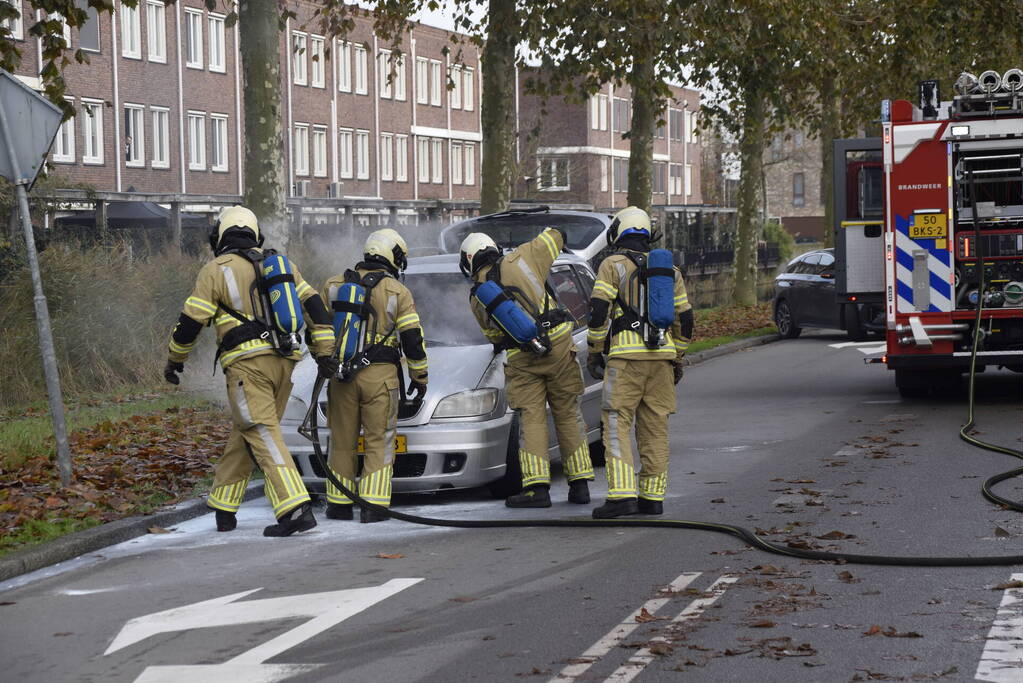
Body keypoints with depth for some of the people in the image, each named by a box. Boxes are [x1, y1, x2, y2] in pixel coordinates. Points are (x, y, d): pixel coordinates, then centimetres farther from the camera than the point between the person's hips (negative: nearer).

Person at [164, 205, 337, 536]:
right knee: (243, 434, 16)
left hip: (247, 363, -6)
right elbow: (313, 305, 13)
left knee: (263, 435, -11)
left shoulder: (216, 270, 2)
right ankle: (223, 509, 22)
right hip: (284, 361, 6)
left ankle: (295, 508, -24)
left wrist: (175, 360, 14)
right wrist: (324, 351, 13)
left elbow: (190, 322, 0)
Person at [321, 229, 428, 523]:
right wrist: (420, 376, 11)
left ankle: (339, 504, 13)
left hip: (341, 374, 3)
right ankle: (373, 505, -4)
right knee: (379, 441, 3)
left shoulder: (334, 285, 9)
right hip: (379, 375, -3)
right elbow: (413, 339, 0)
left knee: (342, 441, 11)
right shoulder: (398, 292, 0)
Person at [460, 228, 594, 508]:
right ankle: (580, 484, 8)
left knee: (531, 419, 4)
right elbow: (556, 237, 12)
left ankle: (537, 487, -7)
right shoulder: (519, 260, 3)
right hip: (559, 345, 1)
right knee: (568, 414, 7)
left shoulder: (477, 298, 6)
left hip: (522, 359, -1)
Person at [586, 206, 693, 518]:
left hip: (626, 355, -5)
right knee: (655, 428, 9)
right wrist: (677, 358, 23)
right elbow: (685, 319, 14)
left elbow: (598, 311, -8)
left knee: (617, 425, -4)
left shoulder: (612, 265, 2)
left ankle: (622, 495, -15)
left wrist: (594, 351, 2)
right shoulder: (669, 270, 16)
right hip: (662, 355, 5)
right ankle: (653, 496, 11)